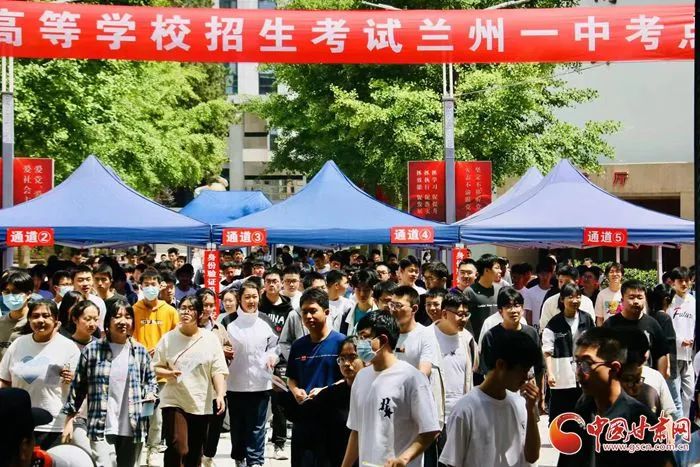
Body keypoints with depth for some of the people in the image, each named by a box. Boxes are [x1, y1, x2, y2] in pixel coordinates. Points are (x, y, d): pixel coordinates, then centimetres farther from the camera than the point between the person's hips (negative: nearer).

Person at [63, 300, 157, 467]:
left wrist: (150, 394, -5)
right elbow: (78, 386, 4)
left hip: (133, 429, 3)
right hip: (101, 428, -3)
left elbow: (150, 380, 17)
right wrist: (70, 420, 3)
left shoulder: (140, 351, 6)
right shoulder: (92, 350, -1)